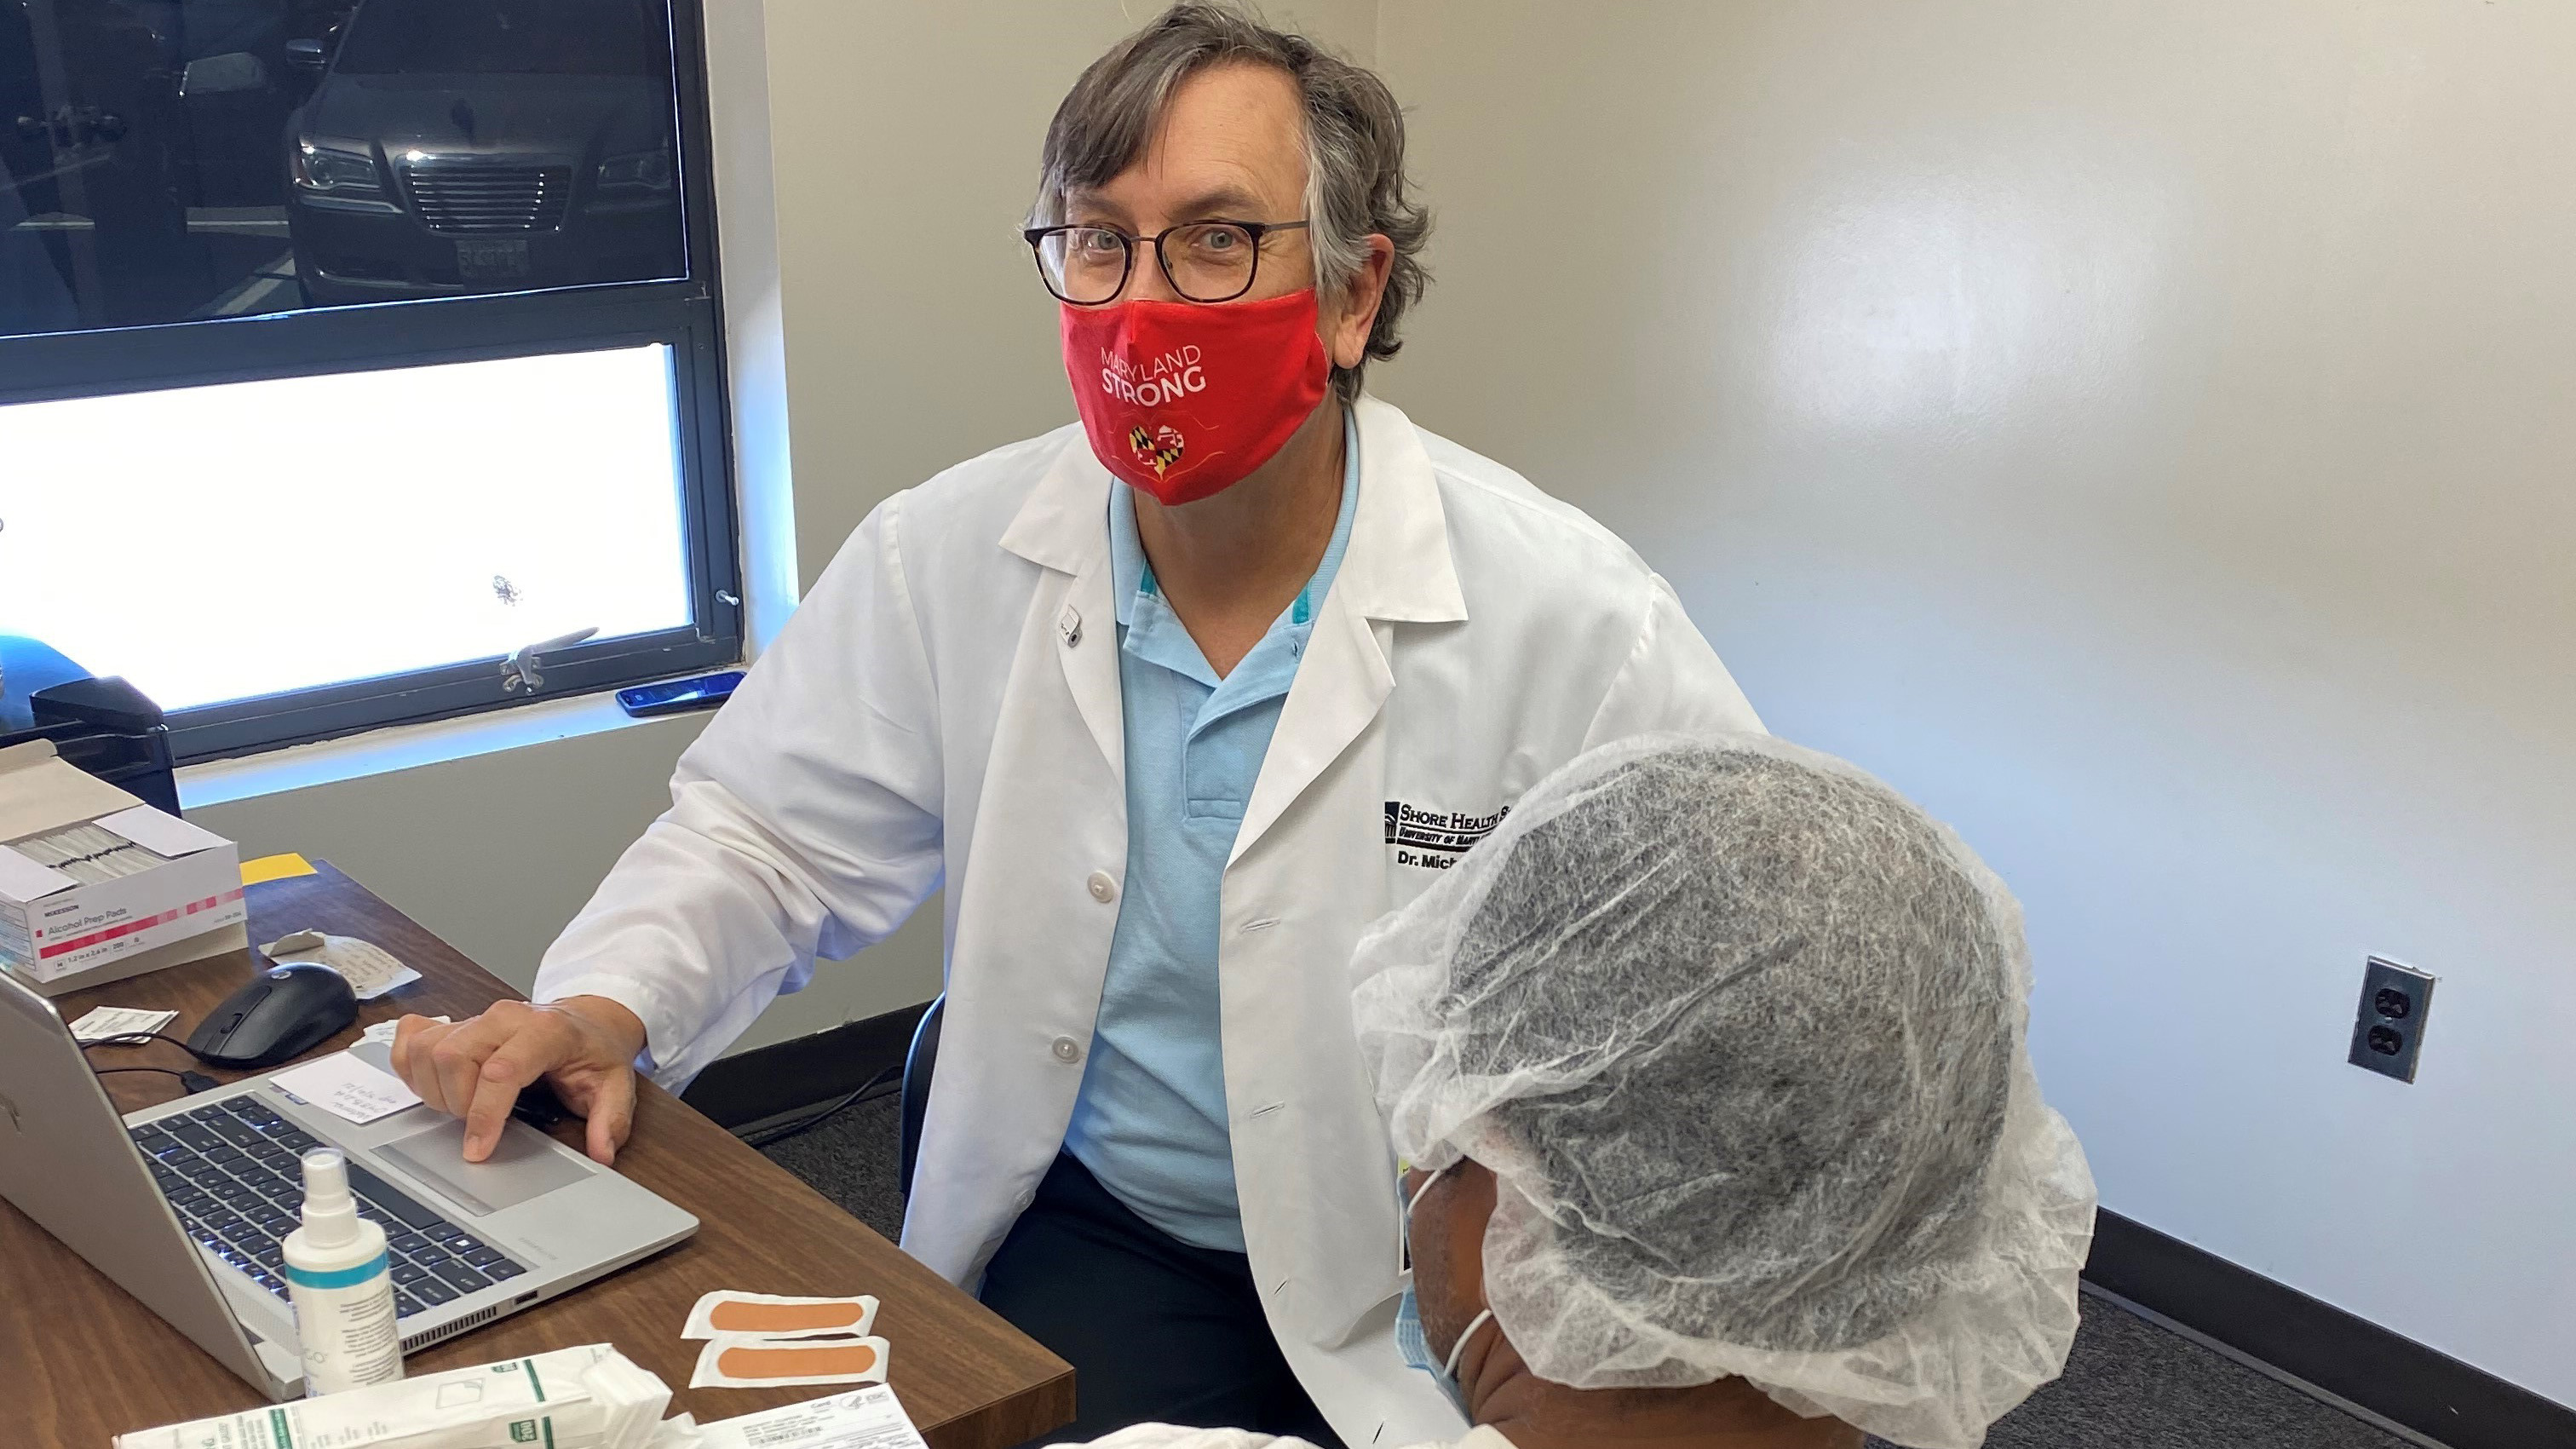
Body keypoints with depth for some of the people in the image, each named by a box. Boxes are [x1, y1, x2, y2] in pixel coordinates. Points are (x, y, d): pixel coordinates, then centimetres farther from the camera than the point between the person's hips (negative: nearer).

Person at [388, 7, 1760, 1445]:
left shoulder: (1577, 622, -15)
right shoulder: (947, 556, -4)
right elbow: (765, 839, 7)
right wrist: (601, 1008, -12)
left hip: (1449, 1293, -1)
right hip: (1100, 1245, 2)